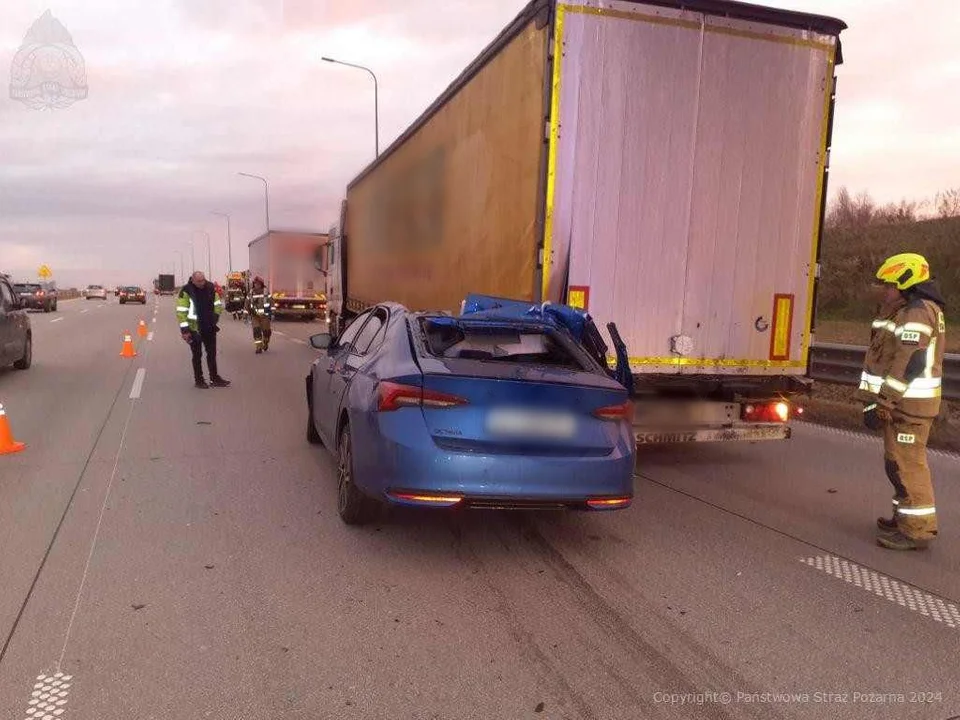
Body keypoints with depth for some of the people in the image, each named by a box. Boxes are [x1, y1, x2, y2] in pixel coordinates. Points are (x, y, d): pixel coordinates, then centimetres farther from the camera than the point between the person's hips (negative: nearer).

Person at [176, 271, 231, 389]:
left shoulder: (210, 287, 0)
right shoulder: (186, 291, -15)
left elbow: (217, 304, 13)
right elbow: (181, 312, -15)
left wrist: (215, 317, 4)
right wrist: (184, 330, -17)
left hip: (209, 327, 5)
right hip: (195, 329, -5)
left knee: (212, 353, 10)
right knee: (197, 355, 6)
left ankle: (215, 379, 19)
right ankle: (198, 380, 18)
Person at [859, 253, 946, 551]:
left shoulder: (917, 313, -17)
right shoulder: (903, 311, 17)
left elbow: (907, 365, -24)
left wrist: (881, 404, -24)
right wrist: (877, 401, 21)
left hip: (909, 405, -11)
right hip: (900, 402, 11)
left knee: (907, 464, -6)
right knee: (898, 462, 18)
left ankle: (917, 529, 1)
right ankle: (906, 517, 30)